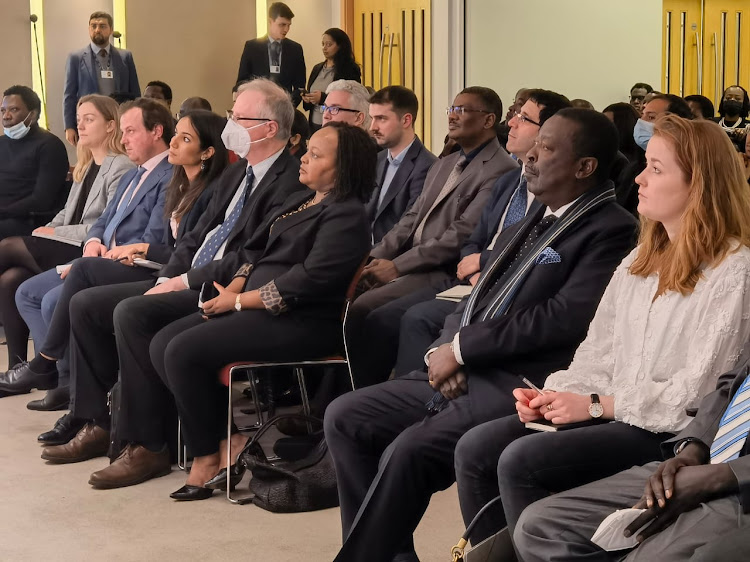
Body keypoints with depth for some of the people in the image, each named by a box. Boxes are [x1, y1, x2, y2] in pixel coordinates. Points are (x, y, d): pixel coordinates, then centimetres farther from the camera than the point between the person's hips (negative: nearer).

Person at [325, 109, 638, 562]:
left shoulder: (610, 231, -8)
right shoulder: (528, 227, 20)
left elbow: (564, 318, -19)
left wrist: (461, 348, -13)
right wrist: (446, 349, -3)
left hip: (520, 385, -9)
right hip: (466, 373, 9)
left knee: (406, 452, -27)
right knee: (344, 417, 2)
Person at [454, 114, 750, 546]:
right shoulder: (641, 259, 15)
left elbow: (695, 391, -16)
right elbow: (600, 351, 13)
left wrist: (595, 404, -15)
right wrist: (556, 394, -5)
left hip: (673, 432, -8)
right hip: (612, 413, 8)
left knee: (521, 462, -24)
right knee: (475, 450, -8)